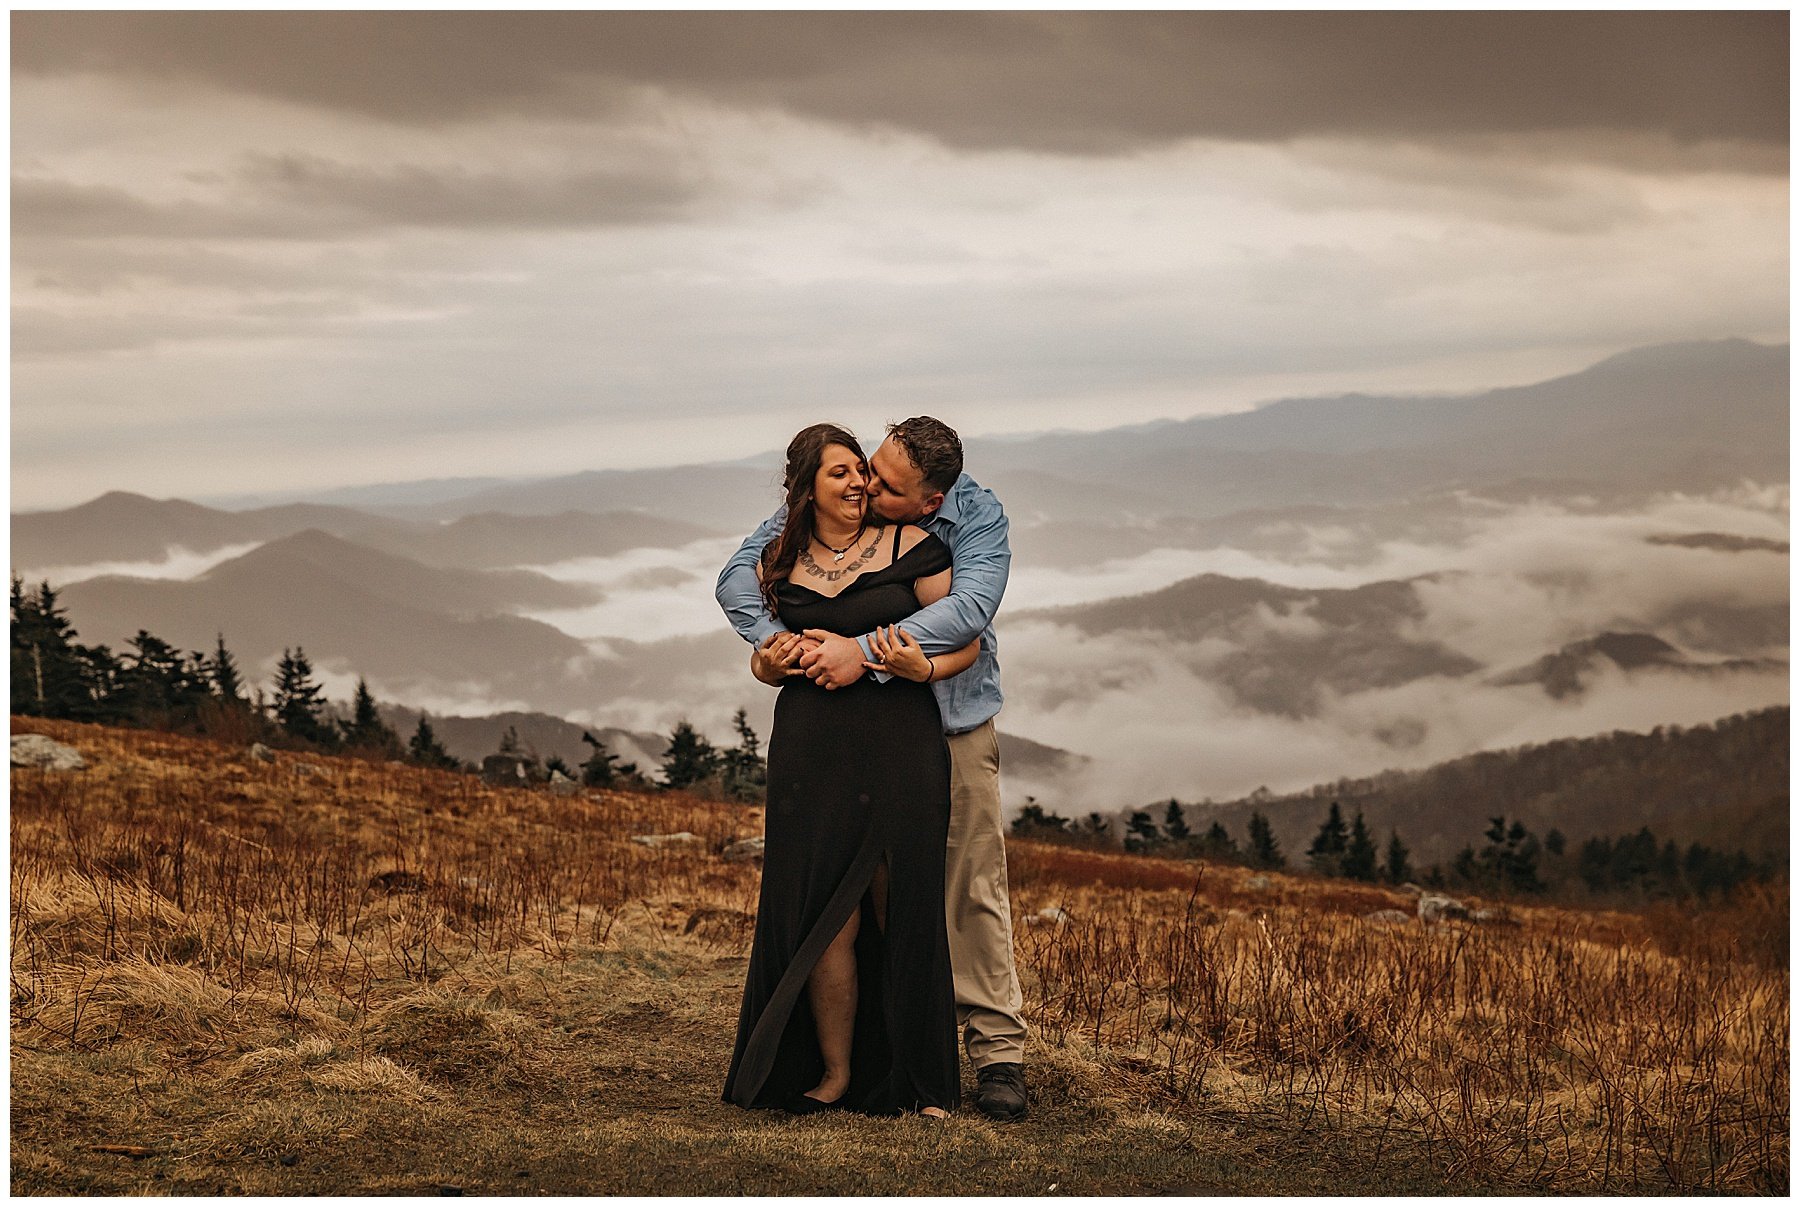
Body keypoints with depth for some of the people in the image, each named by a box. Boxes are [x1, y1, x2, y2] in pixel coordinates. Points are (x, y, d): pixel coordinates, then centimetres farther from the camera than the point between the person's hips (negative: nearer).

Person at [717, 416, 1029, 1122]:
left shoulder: (978, 516, -13)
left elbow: (969, 608, -27)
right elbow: (738, 575, -5)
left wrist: (865, 651, -34)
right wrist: (772, 638, -26)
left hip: (954, 725, -2)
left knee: (972, 890, -2)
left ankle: (997, 1052, 5)